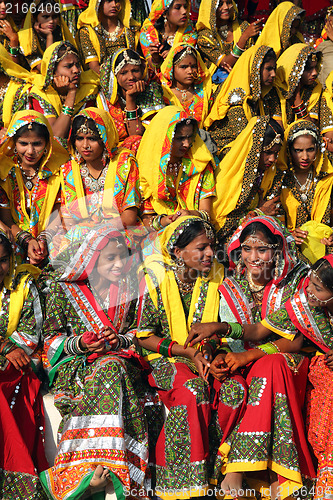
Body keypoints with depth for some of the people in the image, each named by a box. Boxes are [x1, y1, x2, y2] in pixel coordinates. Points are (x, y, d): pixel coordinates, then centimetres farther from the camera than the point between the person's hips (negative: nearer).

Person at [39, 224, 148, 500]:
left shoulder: (126, 289, 12)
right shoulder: (63, 287, 2)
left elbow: (133, 332, 15)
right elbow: (51, 338, 2)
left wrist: (118, 341, -7)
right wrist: (79, 344, -16)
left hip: (118, 359, 3)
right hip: (72, 364, -3)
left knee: (112, 369, -33)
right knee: (111, 372, -34)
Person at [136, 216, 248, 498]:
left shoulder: (215, 276, 4)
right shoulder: (156, 278, -8)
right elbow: (144, 336, -6)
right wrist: (187, 352, -16)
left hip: (206, 359, 4)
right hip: (163, 359, -4)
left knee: (235, 388, -27)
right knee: (193, 389, -34)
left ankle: (214, 466, -16)